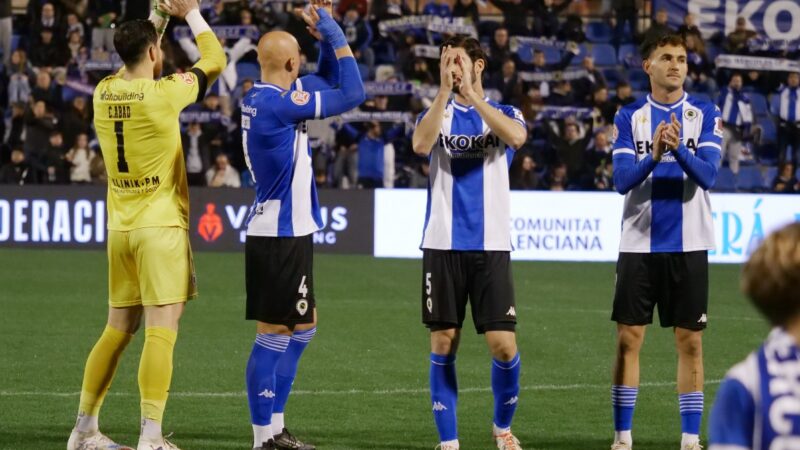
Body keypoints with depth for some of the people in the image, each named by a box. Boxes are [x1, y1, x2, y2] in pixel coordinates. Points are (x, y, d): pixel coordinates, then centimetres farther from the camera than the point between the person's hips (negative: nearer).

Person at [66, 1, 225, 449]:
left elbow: (134, 62, 28)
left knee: (118, 330, 15)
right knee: (161, 330, -8)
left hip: (120, 229, 7)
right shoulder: (163, 93, -13)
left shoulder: (105, 92, 3)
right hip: (161, 227, -7)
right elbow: (215, 61, 3)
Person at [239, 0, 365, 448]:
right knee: (274, 334, -6)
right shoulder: (278, 103, -19)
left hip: (282, 232, 10)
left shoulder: (260, 97, 10)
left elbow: (328, 82, 24)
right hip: (281, 237, -10)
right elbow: (353, 94, -15)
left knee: (304, 327, 17)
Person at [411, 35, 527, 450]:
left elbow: (516, 137, -18)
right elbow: (420, 144, -15)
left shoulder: (504, 113, 6)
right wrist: (444, 92, -21)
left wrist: (470, 95, -23)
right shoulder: (437, 114, 8)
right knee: (443, 343, 0)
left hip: (491, 245, -1)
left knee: (503, 346, -6)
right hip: (443, 244, 1)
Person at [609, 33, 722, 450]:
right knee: (628, 339, 1)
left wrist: (679, 149, -29)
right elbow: (622, 180, -6)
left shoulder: (705, 114, 1)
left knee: (690, 341, 1)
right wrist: (653, 155, -25)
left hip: (688, 244, -1)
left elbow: (707, 174, -11)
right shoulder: (629, 116, 4)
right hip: (639, 244, 1)